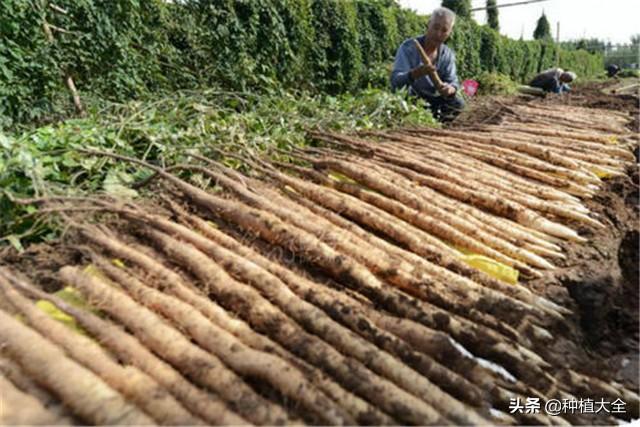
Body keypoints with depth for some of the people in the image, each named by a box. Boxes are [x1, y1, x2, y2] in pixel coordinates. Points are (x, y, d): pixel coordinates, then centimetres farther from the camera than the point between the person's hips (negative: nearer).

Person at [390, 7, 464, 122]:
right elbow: (395, 81, -26)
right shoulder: (408, 47, -15)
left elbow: (453, 81, -6)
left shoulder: (448, 55, 1)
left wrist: (450, 89, -32)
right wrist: (414, 74, -48)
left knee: (458, 103, -18)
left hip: (431, 101, 4)